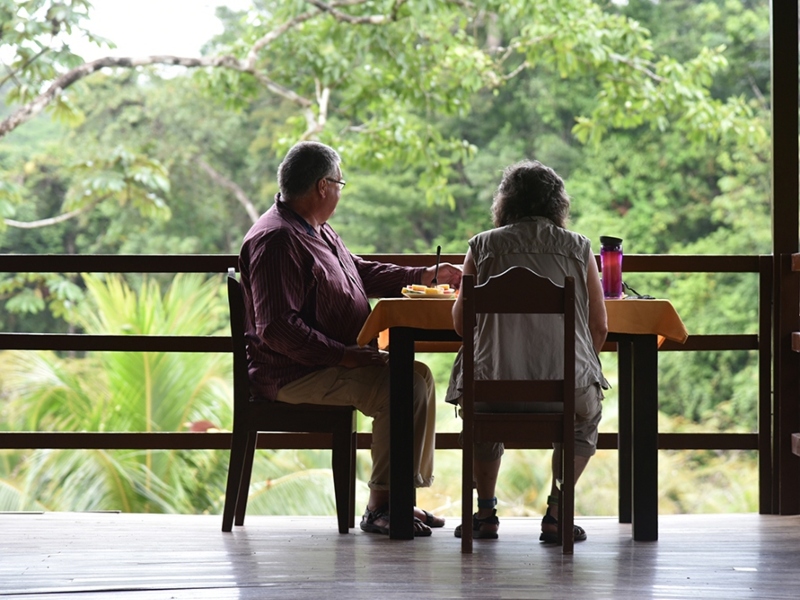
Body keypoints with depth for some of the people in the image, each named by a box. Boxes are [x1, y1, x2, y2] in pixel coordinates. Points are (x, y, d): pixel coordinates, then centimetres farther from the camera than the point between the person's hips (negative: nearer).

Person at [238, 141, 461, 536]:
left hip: (328, 361, 11)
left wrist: (425, 276, 30)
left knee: (417, 375, 7)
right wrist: (343, 355, -27)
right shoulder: (277, 240, -18)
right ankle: (380, 507, -17)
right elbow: (277, 329, -26)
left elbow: (362, 273, 34)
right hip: (290, 377, -11)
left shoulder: (317, 231, 16)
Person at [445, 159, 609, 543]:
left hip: (493, 382, 1)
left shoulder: (483, 245, 5)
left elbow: (460, 321, 9)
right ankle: (556, 513, 18)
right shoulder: (579, 248, 7)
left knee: (482, 410, 38)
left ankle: (485, 512, 30)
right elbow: (599, 327, 8)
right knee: (586, 416, 35)